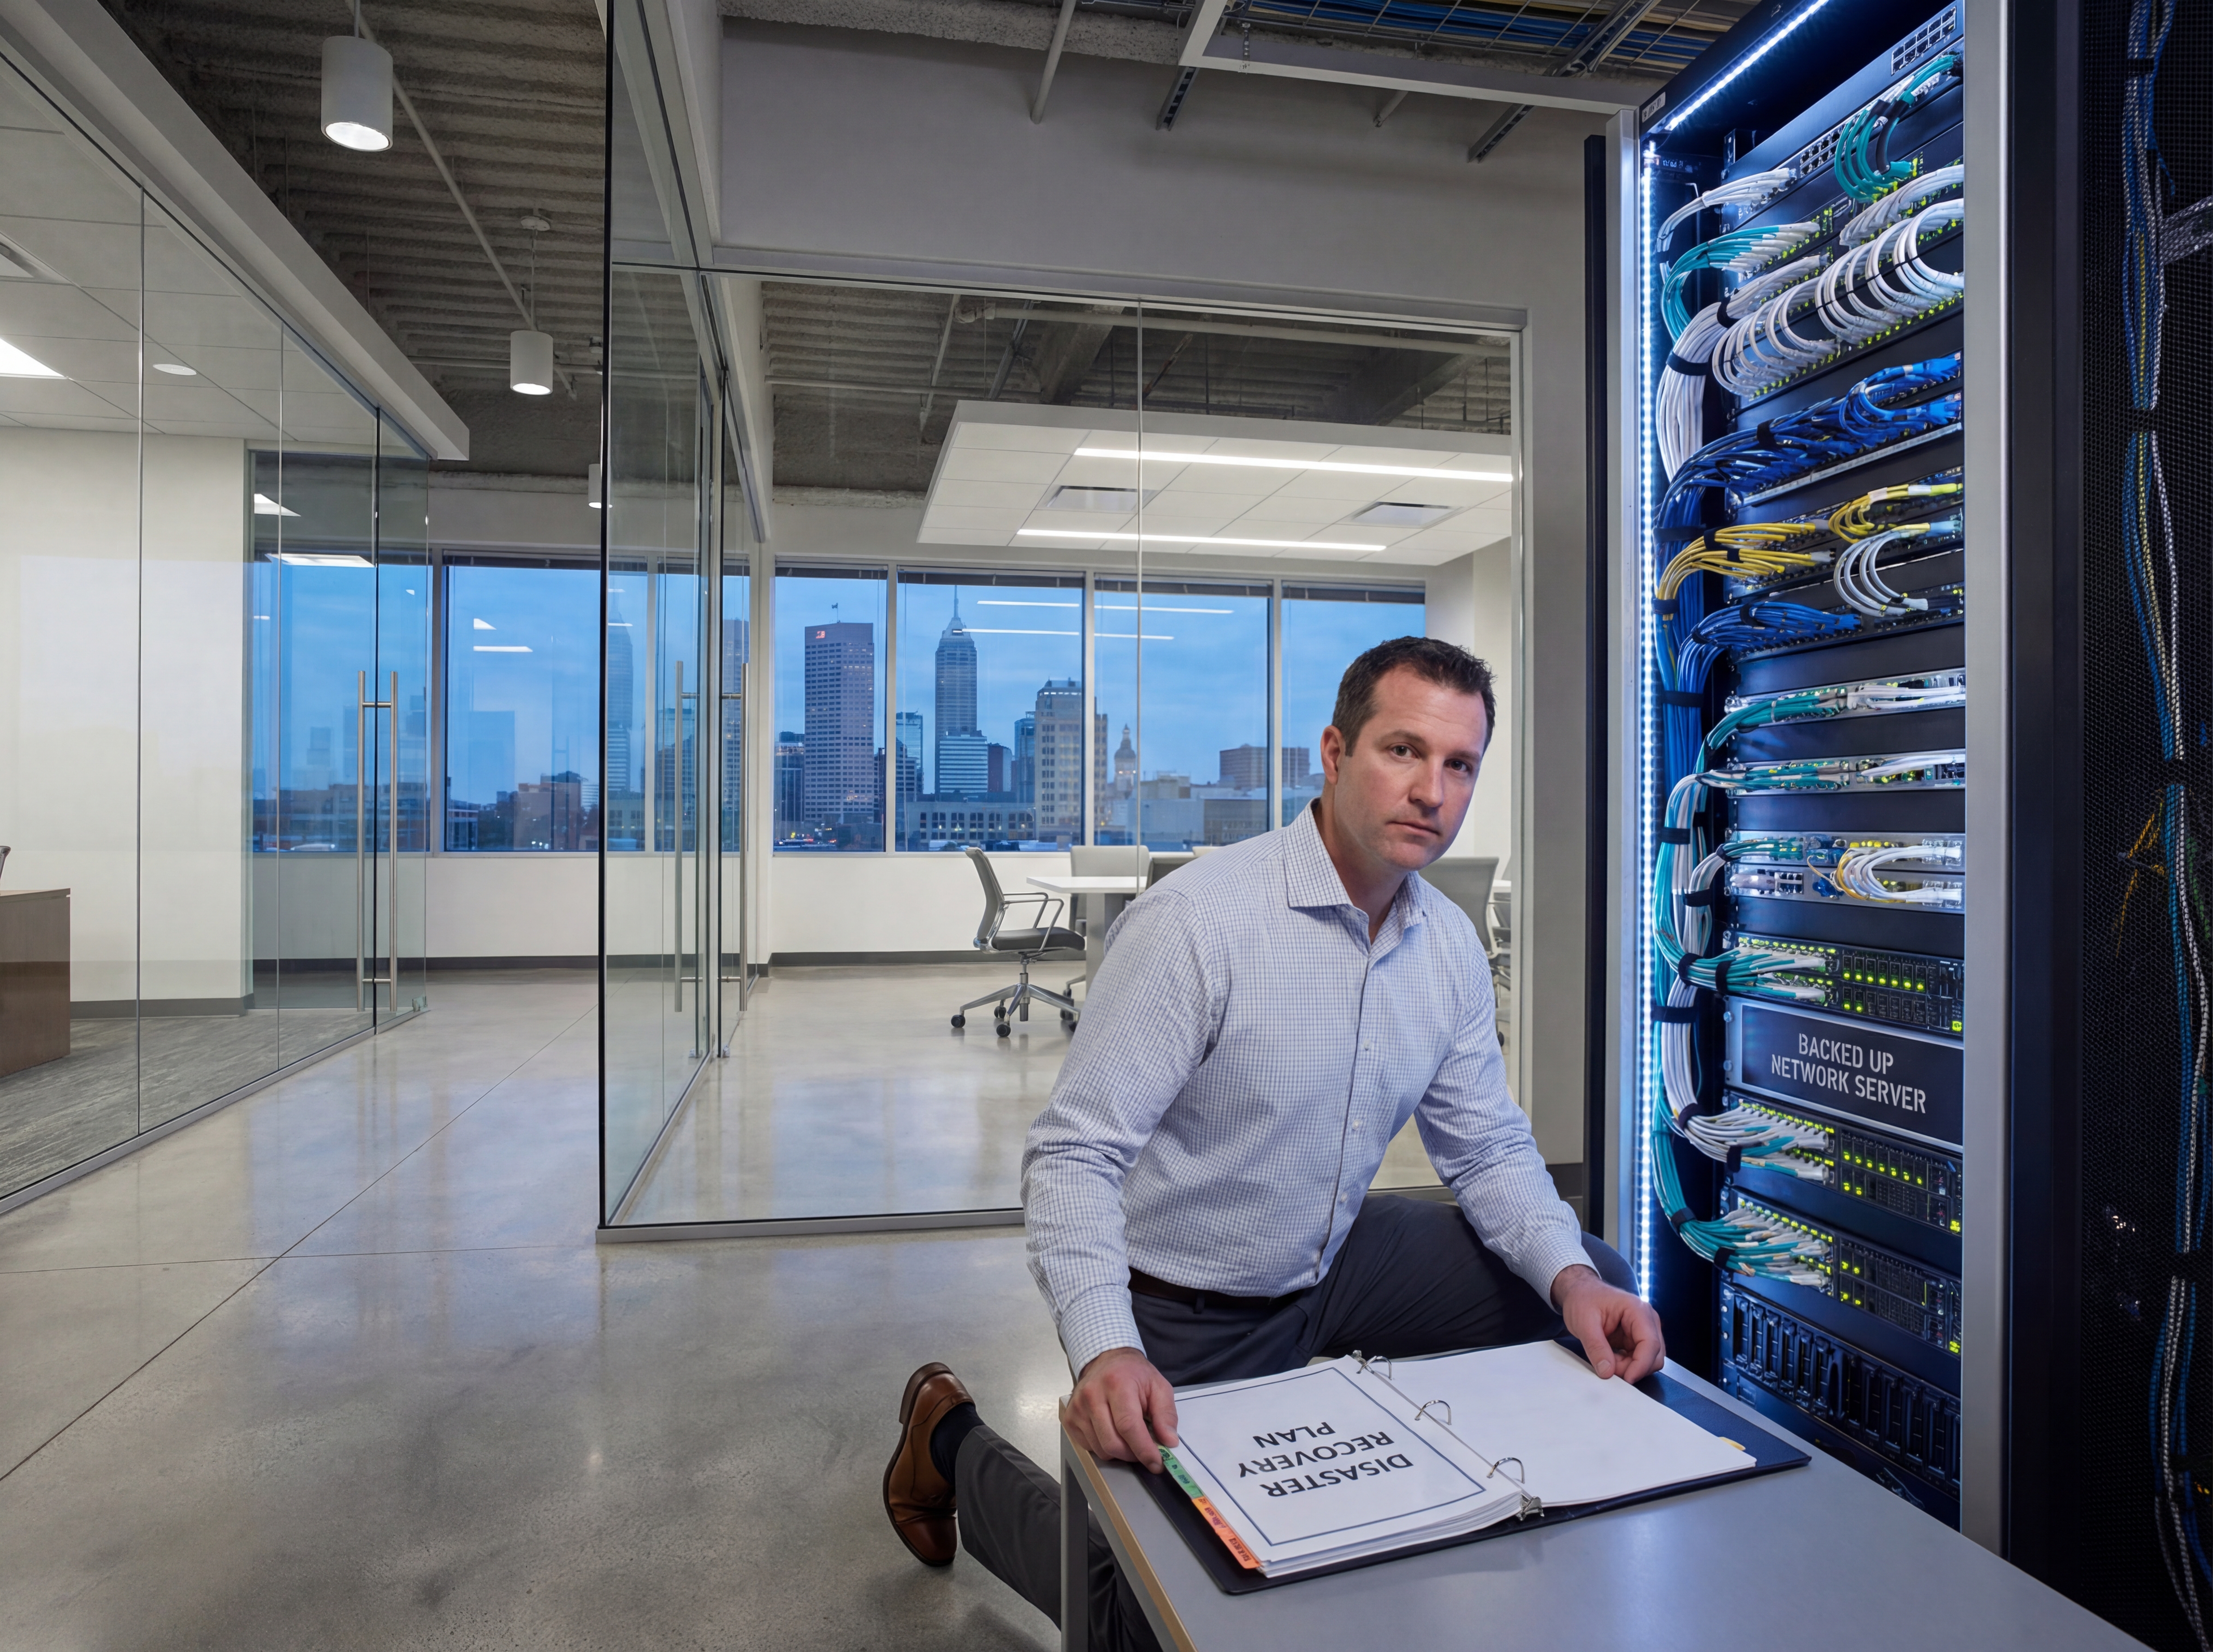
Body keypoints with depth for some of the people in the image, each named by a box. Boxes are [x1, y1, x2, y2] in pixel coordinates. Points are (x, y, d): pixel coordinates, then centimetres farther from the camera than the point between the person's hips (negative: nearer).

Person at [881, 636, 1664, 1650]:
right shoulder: (1195, 920, -28)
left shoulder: (1451, 946, -5)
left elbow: (1488, 1146, 4)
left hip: (1335, 1262, 6)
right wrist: (1106, 1350, -41)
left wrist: (1573, 1276, -14)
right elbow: (1074, 1157, -28)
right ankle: (956, 1446, 22)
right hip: (1185, 1308, -6)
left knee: (1597, 1290, 2)